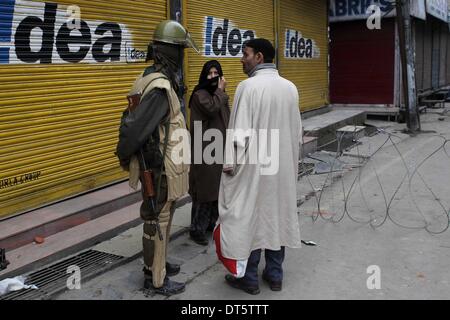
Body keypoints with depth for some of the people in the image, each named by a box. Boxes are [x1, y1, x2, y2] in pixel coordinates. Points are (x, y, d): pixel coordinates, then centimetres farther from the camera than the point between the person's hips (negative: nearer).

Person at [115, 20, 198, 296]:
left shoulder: (157, 80, 7)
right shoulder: (160, 88, -24)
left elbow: (131, 119, 13)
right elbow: (135, 129, -27)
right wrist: (123, 155, -10)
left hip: (162, 166, 9)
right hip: (159, 169, -9)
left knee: (162, 218, 22)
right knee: (158, 222, 4)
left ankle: (157, 264, 39)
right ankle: (156, 279, 20)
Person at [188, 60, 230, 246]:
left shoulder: (220, 95, 15)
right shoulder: (199, 95, -11)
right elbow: (212, 108, -30)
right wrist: (220, 91, -16)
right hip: (205, 151, -8)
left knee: (219, 190, 13)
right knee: (204, 190, -4)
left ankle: (210, 224, 27)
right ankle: (197, 229, 8)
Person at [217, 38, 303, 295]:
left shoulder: (249, 86, -15)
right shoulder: (290, 87, 4)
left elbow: (240, 130, -17)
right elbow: (297, 131, 10)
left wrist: (230, 163, -7)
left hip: (252, 166, -6)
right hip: (282, 165, 6)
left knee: (249, 217, 5)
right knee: (277, 215, 14)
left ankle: (249, 278, 16)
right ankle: (275, 275, 24)